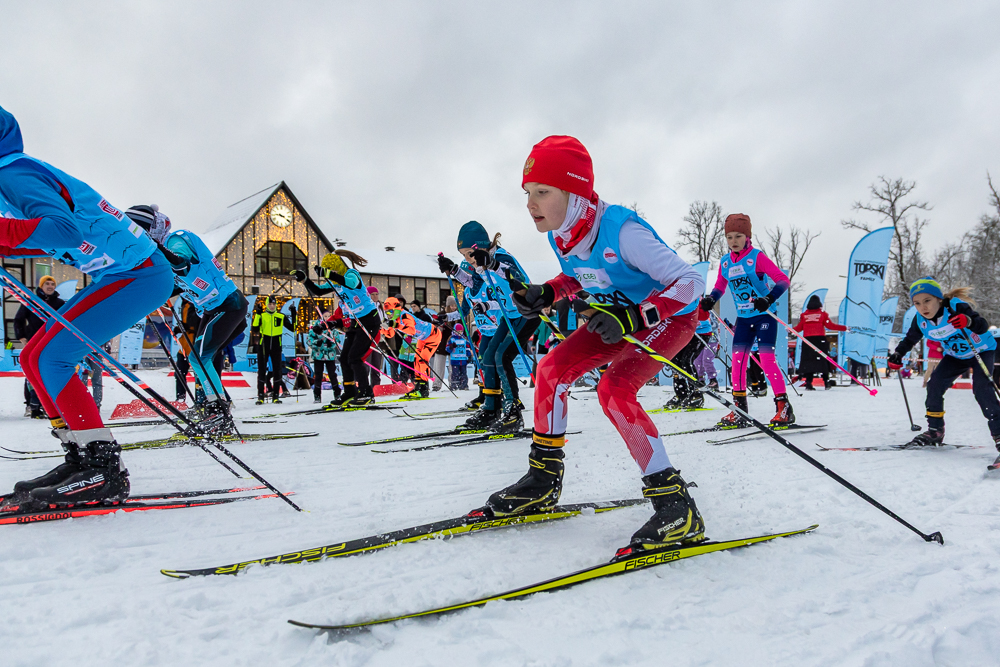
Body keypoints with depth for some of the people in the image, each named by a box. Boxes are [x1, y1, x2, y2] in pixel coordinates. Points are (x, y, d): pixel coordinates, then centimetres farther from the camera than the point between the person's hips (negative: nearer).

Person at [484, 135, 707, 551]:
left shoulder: (621, 231, -33)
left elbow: (690, 282, -31)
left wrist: (634, 317, -43)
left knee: (613, 390, -27)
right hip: (622, 317, 8)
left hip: (670, 317, -8)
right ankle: (544, 478, 11)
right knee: (552, 368, -3)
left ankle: (675, 504, -20)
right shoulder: (559, 236, -10)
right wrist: (547, 293, -9)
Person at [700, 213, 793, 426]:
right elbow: (720, 287, 17)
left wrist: (768, 299, -31)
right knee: (737, 360, 1)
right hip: (743, 318, 5)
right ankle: (739, 410, 11)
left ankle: (784, 407, -3)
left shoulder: (757, 257, -11)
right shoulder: (725, 262, 4)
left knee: (766, 359, -12)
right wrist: (709, 300, -4)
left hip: (764, 315, -5)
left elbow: (783, 280, -15)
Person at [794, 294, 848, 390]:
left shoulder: (804, 314, 10)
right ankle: (826, 381, 2)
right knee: (823, 359, 4)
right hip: (820, 339, -2)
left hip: (807, 339, 2)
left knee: (808, 361, 0)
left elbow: (799, 328, 11)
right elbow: (830, 325, -1)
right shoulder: (822, 313, 4)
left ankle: (808, 382, -8)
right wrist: (845, 328, 7)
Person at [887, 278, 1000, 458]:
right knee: (934, 385, -10)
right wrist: (897, 355, -12)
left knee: (981, 387, -26)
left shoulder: (956, 306, -33)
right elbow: (910, 339, 2)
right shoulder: (920, 320, -16)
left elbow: (984, 326, -42)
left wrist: (969, 321, -63)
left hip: (982, 351, -5)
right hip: (955, 356, 5)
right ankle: (935, 431, 3)